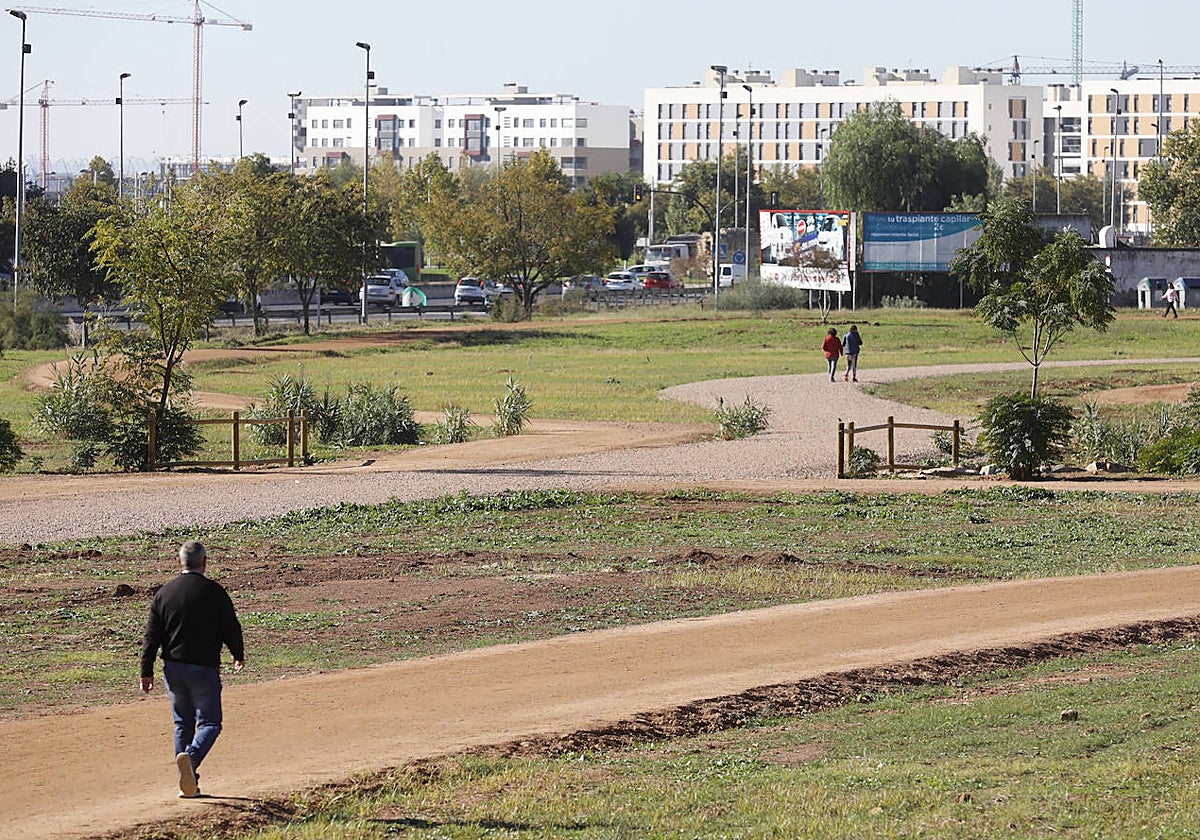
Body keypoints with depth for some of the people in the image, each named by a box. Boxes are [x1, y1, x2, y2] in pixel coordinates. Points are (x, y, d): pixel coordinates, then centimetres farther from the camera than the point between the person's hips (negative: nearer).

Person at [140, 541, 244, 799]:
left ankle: (188, 783, 13)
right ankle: (191, 756, -29)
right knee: (209, 723, 1)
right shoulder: (214, 592, -7)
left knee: (183, 724, 15)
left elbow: (152, 637, 5)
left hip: (173, 668, 4)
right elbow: (231, 629, -2)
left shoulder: (164, 593, 5)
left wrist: (147, 672, 9)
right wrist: (239, 656, 17)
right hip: (204, 669, -4)